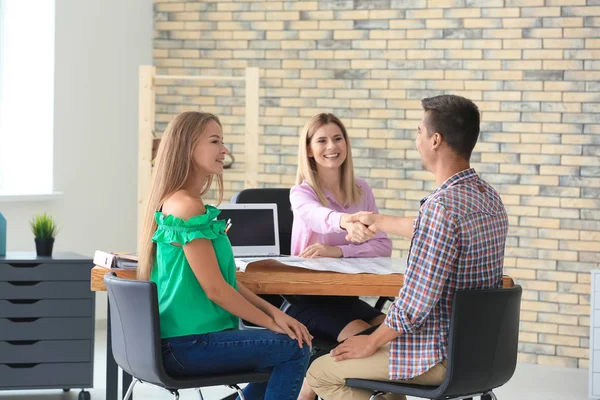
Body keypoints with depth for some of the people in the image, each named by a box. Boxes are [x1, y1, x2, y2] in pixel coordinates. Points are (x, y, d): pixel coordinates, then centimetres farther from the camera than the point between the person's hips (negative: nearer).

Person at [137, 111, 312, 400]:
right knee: (295, 349, -6)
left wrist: (274, 312, 6)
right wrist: (271, 321, -6)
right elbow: (215, 288, -17)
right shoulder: (187, 207, -18)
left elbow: (225, 279, 14)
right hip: (188, 346, -10)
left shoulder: (177, 202, 13)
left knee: (285, 345, 19)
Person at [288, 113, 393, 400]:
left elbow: (383, 246, -4)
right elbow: (321, 218, -34)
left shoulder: (361, 190, 6)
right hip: (307, 297, -5)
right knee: (362, 338, -28)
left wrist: (338, 251, -22)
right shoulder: (301, 193, -9)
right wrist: (348, 222, -59)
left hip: (347, 294, 5)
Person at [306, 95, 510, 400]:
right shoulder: (489, 198, 4)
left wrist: (372, 342, -8)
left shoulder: (442, 206, -26)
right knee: (356, 329, 30)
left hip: (443, 356, -9)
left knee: (320, 372, 7)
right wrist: (378, 222, 40)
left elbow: (415, 303, -26)